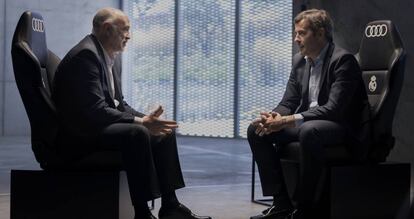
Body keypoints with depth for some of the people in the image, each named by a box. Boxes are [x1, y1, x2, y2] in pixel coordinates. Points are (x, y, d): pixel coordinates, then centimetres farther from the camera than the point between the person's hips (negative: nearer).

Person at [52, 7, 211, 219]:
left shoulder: (112, 57, 13)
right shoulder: (86, 54, -18)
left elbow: (118, 103, 16)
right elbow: (95, 110, -25)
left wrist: (146, 118, -2)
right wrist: (141, 122, -23)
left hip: (98, 126, 11)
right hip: (78, 136, -10)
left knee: (164, 134, 8)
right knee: (136, 134, -32)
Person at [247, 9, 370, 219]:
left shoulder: (343, 59, -15)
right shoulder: (299, 60, 9)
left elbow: (335, 108, -25)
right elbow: (288, 103, 10)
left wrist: (291, 120, -31)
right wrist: (273, 117, -15)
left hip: (343, 127, -8)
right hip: (306, 123, 8)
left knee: (309, 131, -39)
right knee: (255, 130, -6)